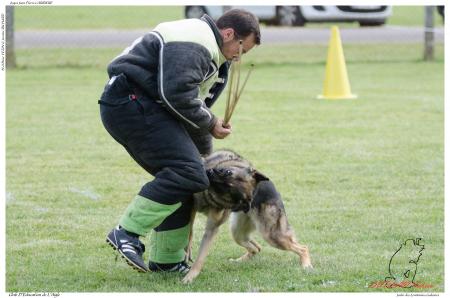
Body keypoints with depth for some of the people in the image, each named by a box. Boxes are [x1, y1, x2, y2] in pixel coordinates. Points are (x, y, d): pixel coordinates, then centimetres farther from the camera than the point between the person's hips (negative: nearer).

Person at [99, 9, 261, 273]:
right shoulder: (194, 42, -12)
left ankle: (166, 260, 17)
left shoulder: (209, 52, 25)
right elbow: (177, 95, -22)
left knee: (180, 179, 12)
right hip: (131, 102, -11)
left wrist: (206, 153, 29)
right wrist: (209, 123, -8)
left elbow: (194, 103, 31)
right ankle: (127, 233, -21)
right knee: (187, 172, -19)